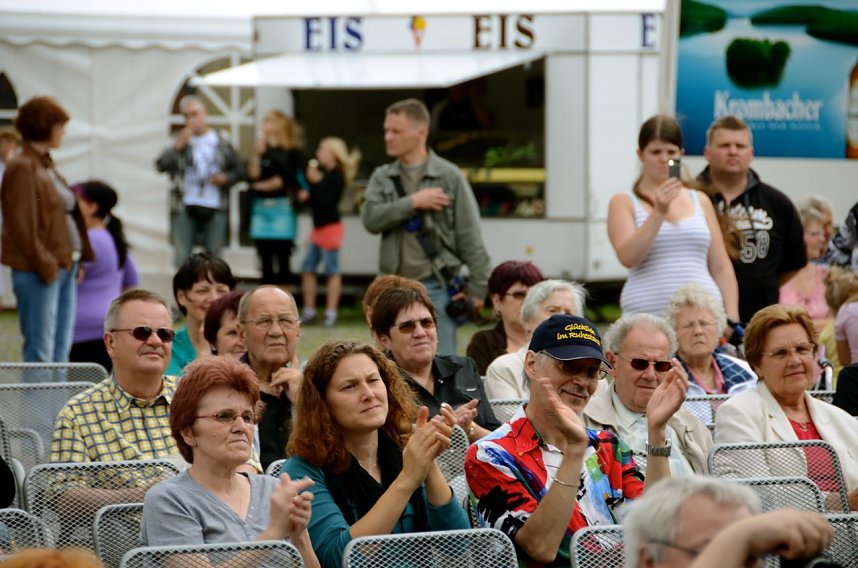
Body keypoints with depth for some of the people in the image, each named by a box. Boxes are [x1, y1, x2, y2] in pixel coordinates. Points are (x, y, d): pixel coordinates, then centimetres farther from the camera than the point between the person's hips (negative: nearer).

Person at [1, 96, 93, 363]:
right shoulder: (23, 168, -12)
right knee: (40, 349, -7)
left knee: (61, 349, 11)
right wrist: (45, 265, -18)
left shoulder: (46, 165, 17)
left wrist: (77, 258, 12)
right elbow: (22, 225, -17)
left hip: (63, 268, 9)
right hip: (39, 271, -9)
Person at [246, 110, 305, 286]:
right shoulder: (261, 149, 12)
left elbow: (284, 179, -5)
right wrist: (257, 154, -8)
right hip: (260, 209, 4)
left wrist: (261, 185, -1)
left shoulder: (291, 152, 0)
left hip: (281, 207, -4)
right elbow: (253, 175, 1)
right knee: (265, 261, 4)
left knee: (282, 259, -3)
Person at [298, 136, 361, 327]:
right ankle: (309, 311, 16)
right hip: (318, 227, 10)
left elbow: (328, 201, -22)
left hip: (330, 227, -10)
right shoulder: (325, 174, 13)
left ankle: (331, 313, -2)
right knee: (307, 268, 10)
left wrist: (316, 183, -23)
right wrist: (307, 197, -2)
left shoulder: (336, 176, -13)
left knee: (332, 271, -4)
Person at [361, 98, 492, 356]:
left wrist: (478, 287, -6)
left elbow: (470, 237, -3)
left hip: (435, 287, -4)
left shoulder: (449, 176, -2)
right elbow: (370, 218, -7)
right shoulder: (382, 178, 10)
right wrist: (413, 202, -15)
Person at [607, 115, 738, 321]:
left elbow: (721, 268, 14)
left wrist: (731, 318, 4)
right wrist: (659, 212, -17)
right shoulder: (624, 203, 7)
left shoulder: (700, 202, 15)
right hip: (648, 314, -2)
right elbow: (628, 257, -9)